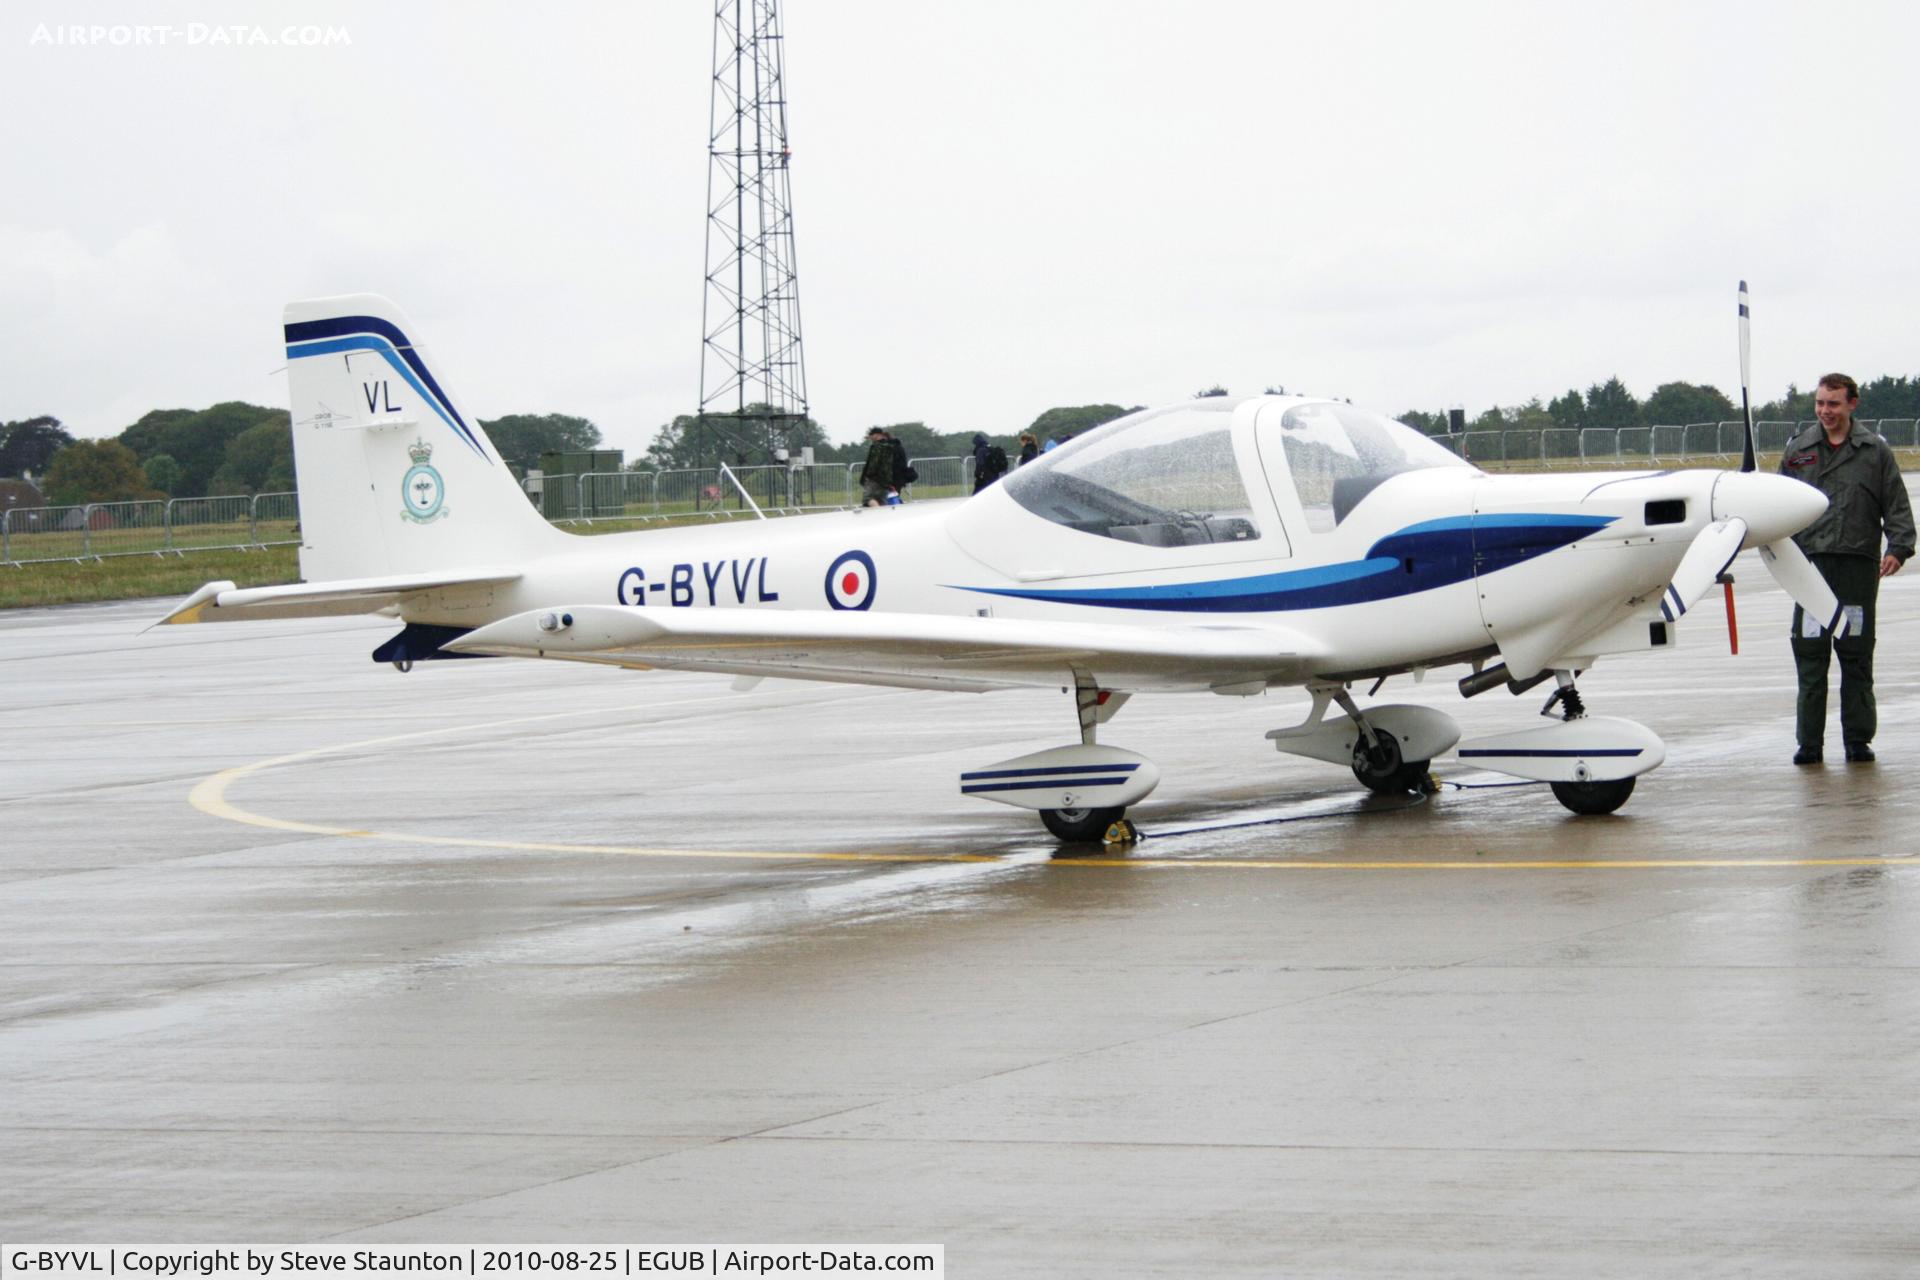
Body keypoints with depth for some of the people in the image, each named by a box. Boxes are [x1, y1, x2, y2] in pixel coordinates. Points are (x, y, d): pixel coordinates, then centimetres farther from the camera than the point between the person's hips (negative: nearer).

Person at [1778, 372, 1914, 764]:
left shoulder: (1874, 451, 6)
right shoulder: (1798, 450, 11)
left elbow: (1897, 506, 5)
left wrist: (1898, 547, -8)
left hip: (1858, 564, -1)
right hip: (1811, 563, 1)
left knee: (1857, 656, 3)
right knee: (1809, 654, -1)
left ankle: (1858, 739, 10)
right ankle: (1809, 741, 3)